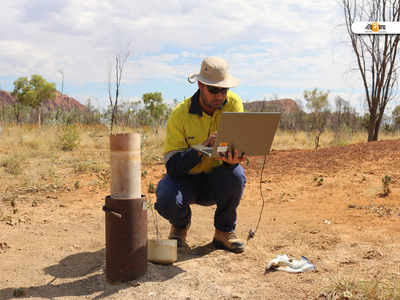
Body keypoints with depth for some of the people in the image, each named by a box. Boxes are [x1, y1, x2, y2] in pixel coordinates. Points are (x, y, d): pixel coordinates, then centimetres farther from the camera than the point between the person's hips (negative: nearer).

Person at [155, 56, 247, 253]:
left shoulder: (234, 103, -12)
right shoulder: (181, 114, -18)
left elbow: (237, 145, -16)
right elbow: (171, 164, -23)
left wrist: (232, 158, -42)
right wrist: (202, 148, -40)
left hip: (216, 181, 2)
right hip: (186, 179, -1)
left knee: (236, 174, -31)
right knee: (167, 200, -32)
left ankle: (224, 232, -5)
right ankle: (180, 225, 8)